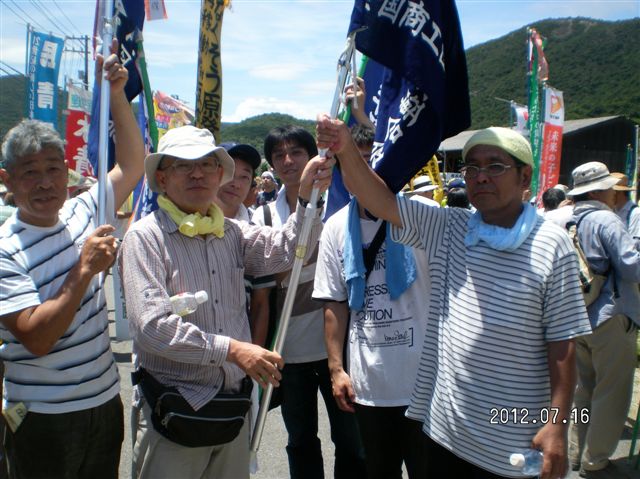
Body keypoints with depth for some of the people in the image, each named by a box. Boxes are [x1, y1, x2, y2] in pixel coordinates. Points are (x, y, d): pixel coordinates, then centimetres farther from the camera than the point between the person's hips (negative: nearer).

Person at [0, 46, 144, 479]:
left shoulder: (83, 213, 1)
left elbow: (132, 164, 6)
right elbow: (36, 338, -23)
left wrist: (116, 94, -3)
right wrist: (86, 270, -26)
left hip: (106, 402, 6)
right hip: (44, 419, -5)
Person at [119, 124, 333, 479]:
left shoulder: (232, 233, 9)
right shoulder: (145, 236, -10)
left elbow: (284, 250, -5)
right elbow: (152, 326, -19)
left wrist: (307, 198, -19)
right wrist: (231, 349, -22)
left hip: (233, 407, 5)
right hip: (172, 411, -5)